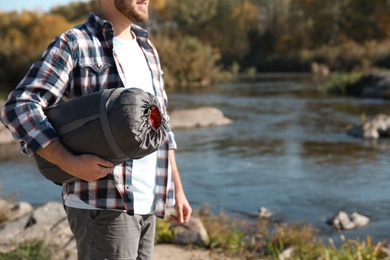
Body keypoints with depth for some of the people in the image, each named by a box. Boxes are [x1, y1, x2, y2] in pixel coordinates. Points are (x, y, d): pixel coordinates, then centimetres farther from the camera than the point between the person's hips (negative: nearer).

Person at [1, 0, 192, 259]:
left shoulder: (147, 49, 17)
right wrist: (71, 163, -24)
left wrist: (177, 189, 17)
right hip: (103, 204, -7)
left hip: (145, 203, 7)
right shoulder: (73, 45, -6)